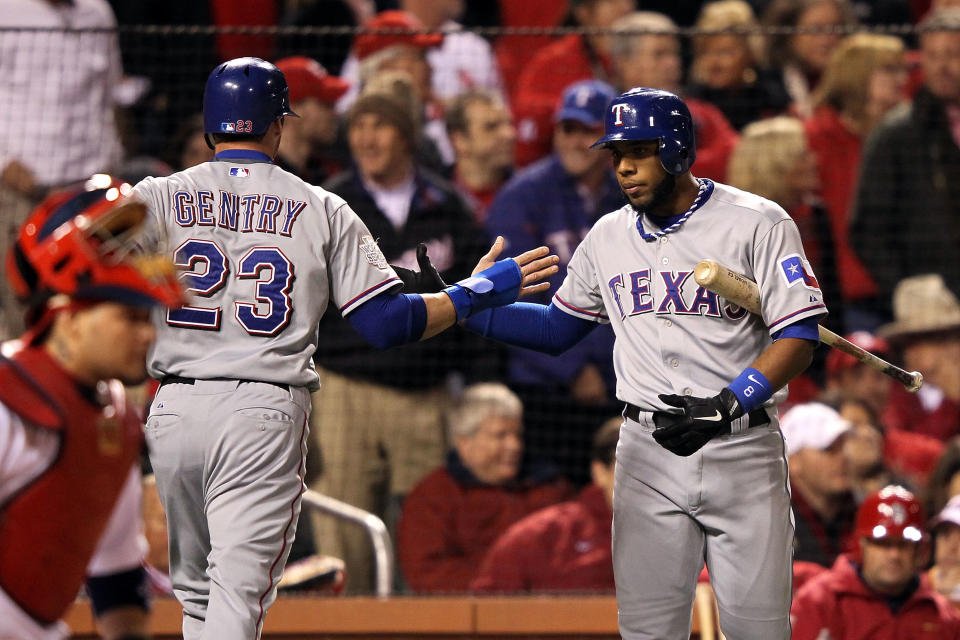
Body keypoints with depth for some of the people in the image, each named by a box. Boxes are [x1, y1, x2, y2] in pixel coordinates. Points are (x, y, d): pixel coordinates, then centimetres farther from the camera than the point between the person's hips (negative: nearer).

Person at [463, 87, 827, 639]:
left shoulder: (757, 223, -5)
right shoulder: (608, 237, 11)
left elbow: (799, 339, -11)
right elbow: (557, 328, 22)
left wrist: (726, 406, -25)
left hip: (742, 452, -4)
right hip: (648, 454, 4)